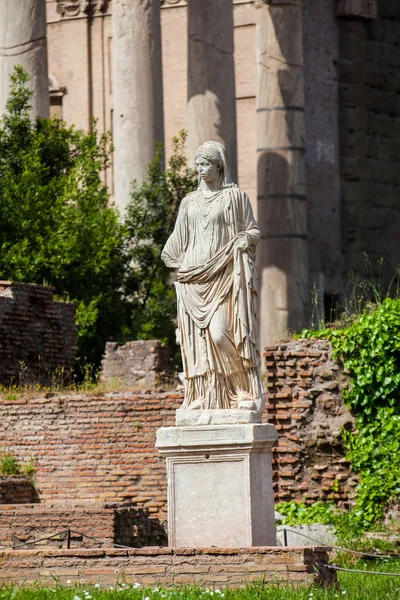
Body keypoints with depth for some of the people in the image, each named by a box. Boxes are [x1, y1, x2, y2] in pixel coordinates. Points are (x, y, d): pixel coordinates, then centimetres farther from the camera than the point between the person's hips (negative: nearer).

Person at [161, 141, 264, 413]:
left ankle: (245, 393, -7)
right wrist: (175, 262, 13)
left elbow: (254, 231, 4)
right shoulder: (190, 202, 16)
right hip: (194, 279, 4)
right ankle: (204, 398, -1)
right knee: (198, 340, -2)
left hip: (224, 276, -4)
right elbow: (177, 238, 25)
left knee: (220, 334, -17)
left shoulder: (235, 196, 4)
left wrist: (244, 239, -15)